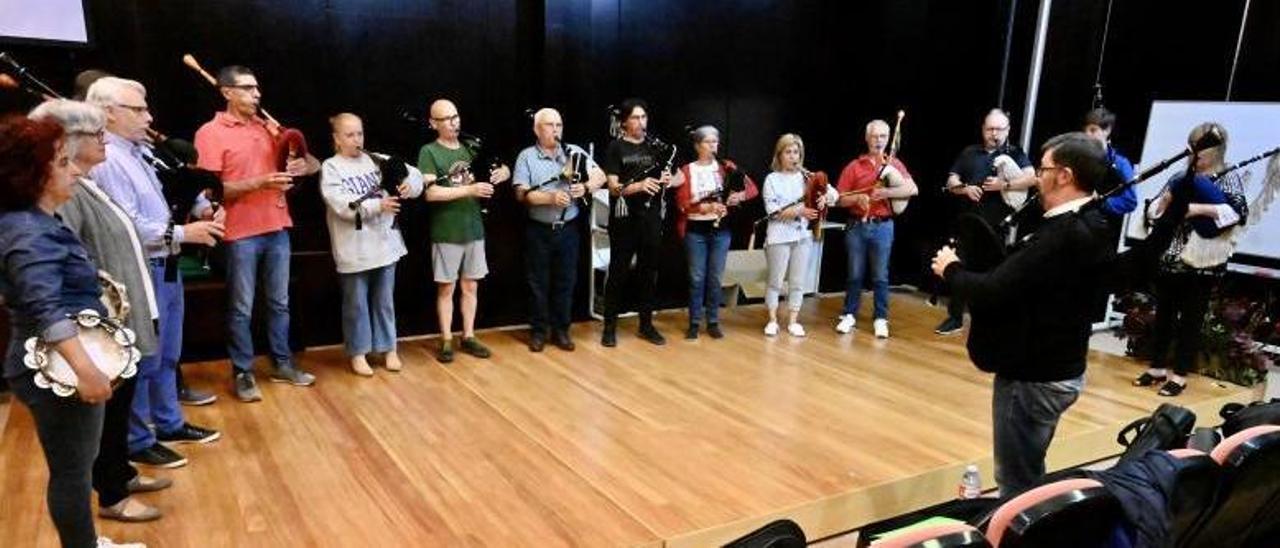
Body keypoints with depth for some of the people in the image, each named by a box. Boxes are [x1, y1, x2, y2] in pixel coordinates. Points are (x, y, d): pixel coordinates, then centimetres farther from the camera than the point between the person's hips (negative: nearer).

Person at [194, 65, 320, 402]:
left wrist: (304, 165, -10)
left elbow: (313, 165, 14)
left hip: (278, 228, 6)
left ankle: (282, 363, 27)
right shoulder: (210, 133, -6)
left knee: (279, 302, 14)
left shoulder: (269, 128, 11)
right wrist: (258, 183, -22)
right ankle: (242, 373, 16)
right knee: (241, 308, 5)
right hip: (241, 234, -5)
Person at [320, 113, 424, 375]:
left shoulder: (377, 160, 8)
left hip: (385, 243, 4)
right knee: (356, 303, 8)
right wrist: (378, 205, -25)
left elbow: (413, 173, 5)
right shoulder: (330, 168, -3)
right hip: (354, 250, -3)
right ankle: (358, 353, 21)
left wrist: (410, 183, -18)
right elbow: (342, 204, -17)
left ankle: (388, 348, 26)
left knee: (385, 300, 14)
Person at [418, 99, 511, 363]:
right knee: (446, 288, 5)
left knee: (471, 286, 11)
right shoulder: (429, 152, -7)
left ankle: (468, 337, 22)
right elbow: (431, 193, -18)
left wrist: (503, 172, -8)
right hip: (447, 232, -5)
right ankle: (446, 341, 15)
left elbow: (505, 169, 17)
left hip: (474, 229, 5)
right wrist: (470, 189, -22)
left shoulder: (470, 148, 9)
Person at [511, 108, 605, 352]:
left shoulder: (575, 152, 4)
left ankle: (561, 330, 21)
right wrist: (551, 197, -24)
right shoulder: (527, 156, -3)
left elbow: (600, 176, 1)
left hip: (568, 229, 2)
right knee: (538, 283, 7)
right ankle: (538, 331, 19)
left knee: (566, 281, 9)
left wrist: (585, 187, -19)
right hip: (539, 230, -2)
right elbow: (522, 193, -11)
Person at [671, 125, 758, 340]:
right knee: (697, 278, 2)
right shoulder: (686, 171, -1)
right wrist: (707, 207, -23)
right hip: (696, 230, -2)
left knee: (715, 278, 7)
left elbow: (753, 189, 1)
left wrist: (740, 195, -21)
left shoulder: (726, 167, 4)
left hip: (721, 229, 2)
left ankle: (713, 322, 17)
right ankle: (694, 323, 12)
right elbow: (682, 203, -9)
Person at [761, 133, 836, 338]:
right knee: (776, 280, 5)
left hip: (803, 235, 3)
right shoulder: (772, 179, -2)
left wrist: (824, 197, -16)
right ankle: (772, 320, 16)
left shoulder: (807, 177, 6)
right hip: (779, 236, -3)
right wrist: (799, 210, -19)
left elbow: (833, 192, 6)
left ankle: (793, 321, 17)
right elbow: (773, 211, -11)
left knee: (798, 282, 8)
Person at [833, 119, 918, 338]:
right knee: (855, 274, 8)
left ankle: (881, 319, 14)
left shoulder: (894, 165, 5)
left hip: (882, 227, 0)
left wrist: (885, 192, -20)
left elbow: (913, 189, -9)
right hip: (856, 226, 0)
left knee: (880, 276, 5)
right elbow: (841, 199, 2)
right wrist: (858, 198, -16)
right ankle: (849, 315, 19)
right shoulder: (854, 166, 3)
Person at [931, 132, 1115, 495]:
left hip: (1033, 376, -10)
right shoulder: (1090, 228, 6)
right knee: (1029, 478, 23)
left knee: (1018, 485, 3)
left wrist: (950, 269, -9)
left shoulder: (1061, 235, -26)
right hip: (1059, 369, 10)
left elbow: (990, 292, -27)